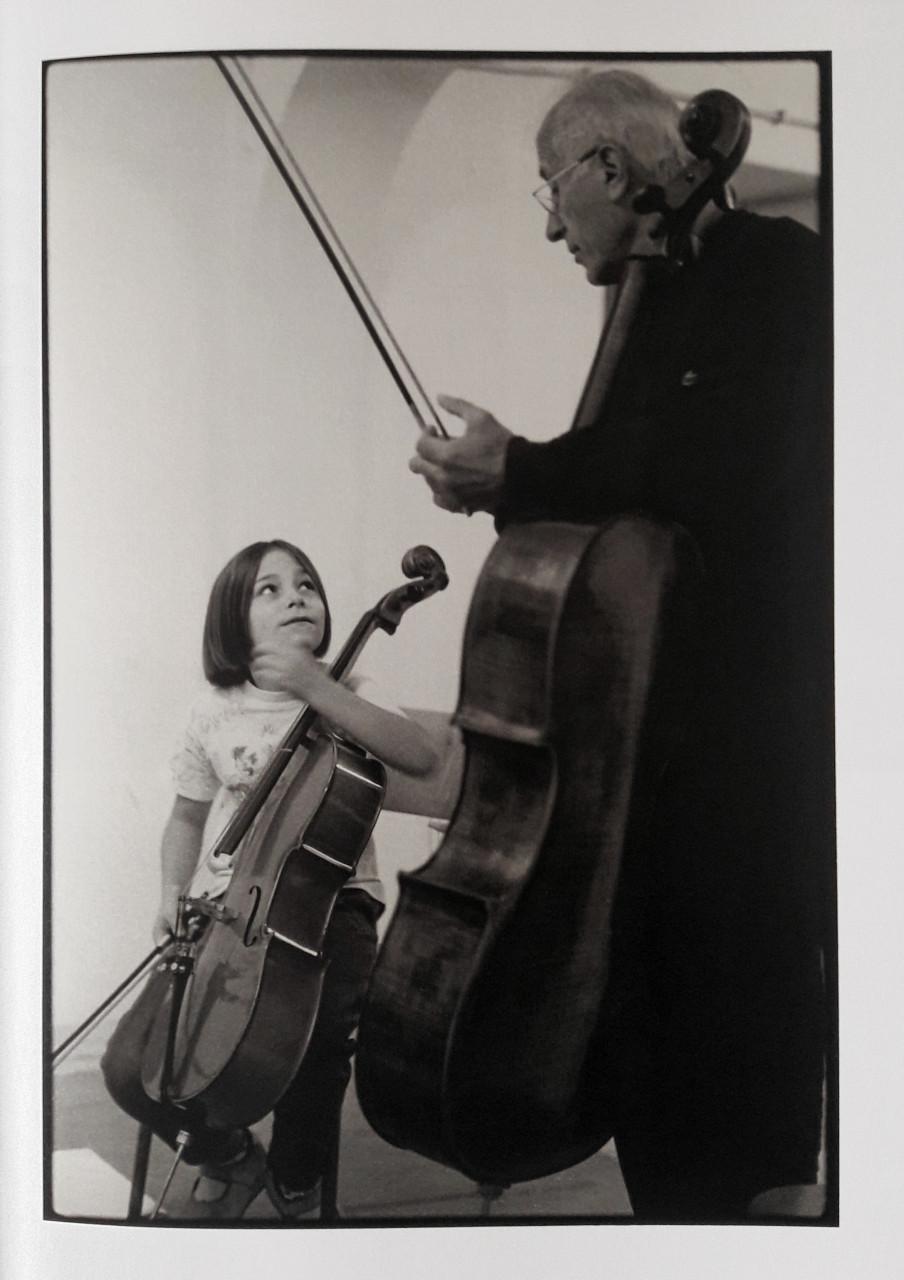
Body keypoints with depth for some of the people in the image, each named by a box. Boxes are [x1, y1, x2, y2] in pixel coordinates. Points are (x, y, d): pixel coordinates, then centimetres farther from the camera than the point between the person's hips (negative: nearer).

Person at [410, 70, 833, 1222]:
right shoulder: (660, 306, 16)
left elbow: (732, 469, -26)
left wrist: (520, 470, -18)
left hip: (751, 730, -8)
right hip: (660, 730, 8)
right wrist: (509, 490, -1)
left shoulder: (776, 265, -9)